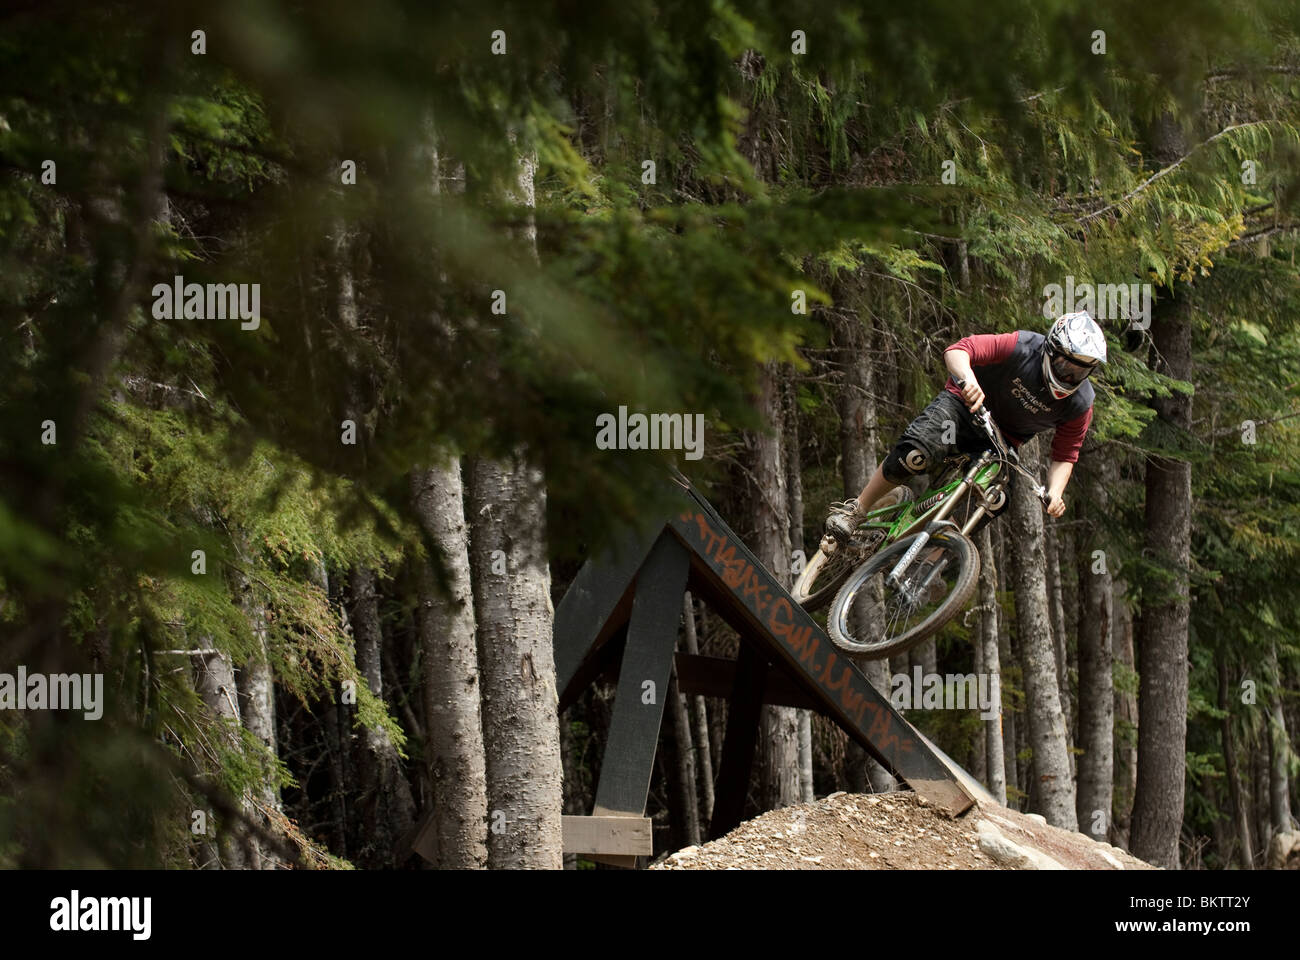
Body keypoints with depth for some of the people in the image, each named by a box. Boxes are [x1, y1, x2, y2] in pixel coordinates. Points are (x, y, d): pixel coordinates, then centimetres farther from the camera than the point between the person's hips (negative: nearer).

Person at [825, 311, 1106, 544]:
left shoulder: (1080, 405, -16)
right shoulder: (1022, 348, -26)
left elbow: (1065, 456, -6)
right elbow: (958, 350, -30)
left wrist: (1055, 493, -26)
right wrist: (968, 380, -53)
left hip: (1003, 441, 4)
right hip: (966, 406, -4)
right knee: (916, 452, -30)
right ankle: (856, 512, -14)